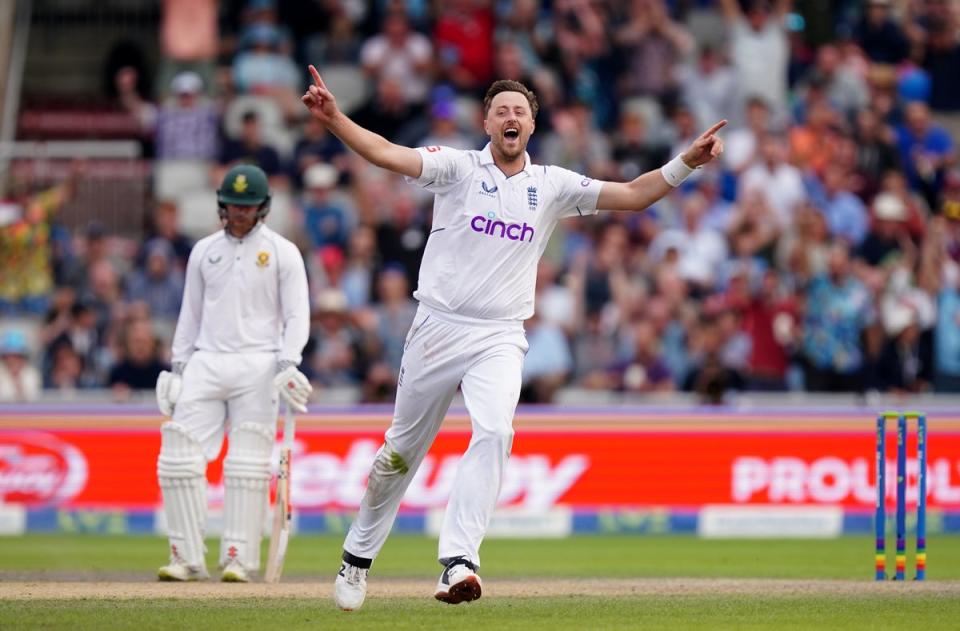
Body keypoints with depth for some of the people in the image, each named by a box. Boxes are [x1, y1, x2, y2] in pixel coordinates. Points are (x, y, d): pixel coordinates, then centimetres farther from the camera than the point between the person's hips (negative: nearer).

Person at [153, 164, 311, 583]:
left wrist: (287, 363, -15)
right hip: (206, 364, 4)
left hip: (257, 367, -4)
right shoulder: (204, 251, 14)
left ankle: (239, 559, -3)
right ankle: (187, 558, -3)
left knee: (248, 465, -7)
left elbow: (297, 315, -2)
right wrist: (177, 367, 11)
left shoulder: (282, 252, 3)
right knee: (179, 456, -6)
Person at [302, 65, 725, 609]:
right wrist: (334, 119, -31)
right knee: (403, 448, 9)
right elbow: (387, 154, -14)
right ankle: (359, 554, 27)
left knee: (494, 434, -24)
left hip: (500, 340, 1)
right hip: (438, 329, -1)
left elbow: (631, 196, 5)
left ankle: (459, 560, -31)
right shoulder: (458, 168, 0)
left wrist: (687, 162, -9)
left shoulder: (552, 186, 7)